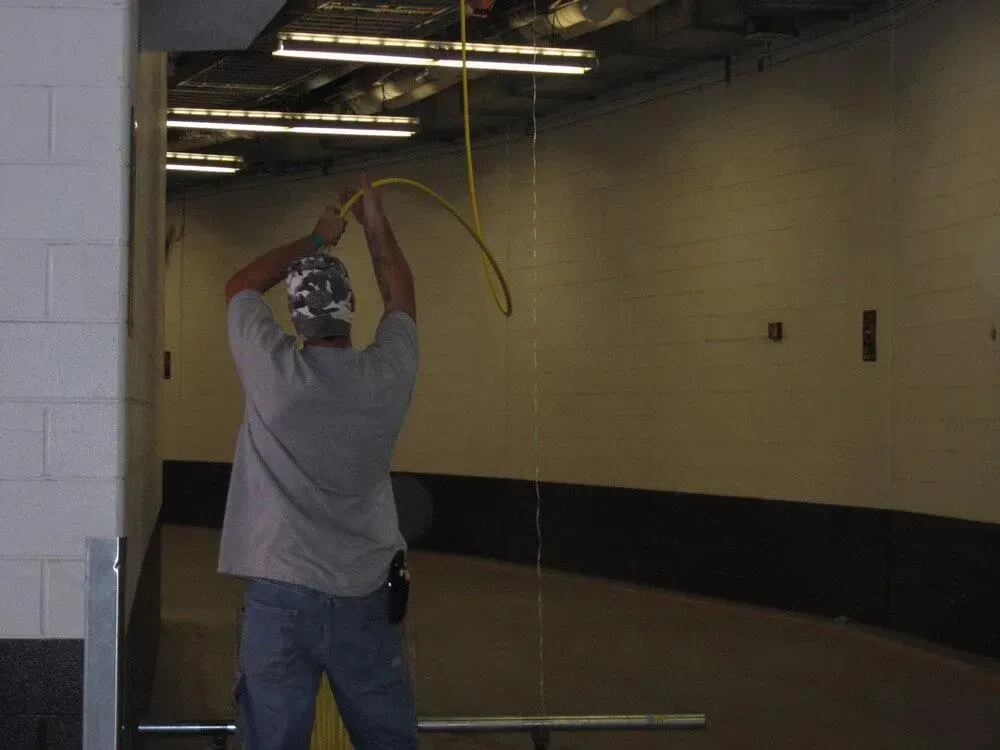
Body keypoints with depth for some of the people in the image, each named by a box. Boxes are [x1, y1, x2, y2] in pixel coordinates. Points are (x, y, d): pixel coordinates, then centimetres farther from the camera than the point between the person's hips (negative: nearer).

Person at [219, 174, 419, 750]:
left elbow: (241, 286, 12)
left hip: (281, 595, -2)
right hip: (368, 597, 2)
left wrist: (315, 240, 22)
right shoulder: (389, 373, -4)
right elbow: (401, 297, 18)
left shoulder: (274, 369, -8)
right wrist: (376, 222, 29)